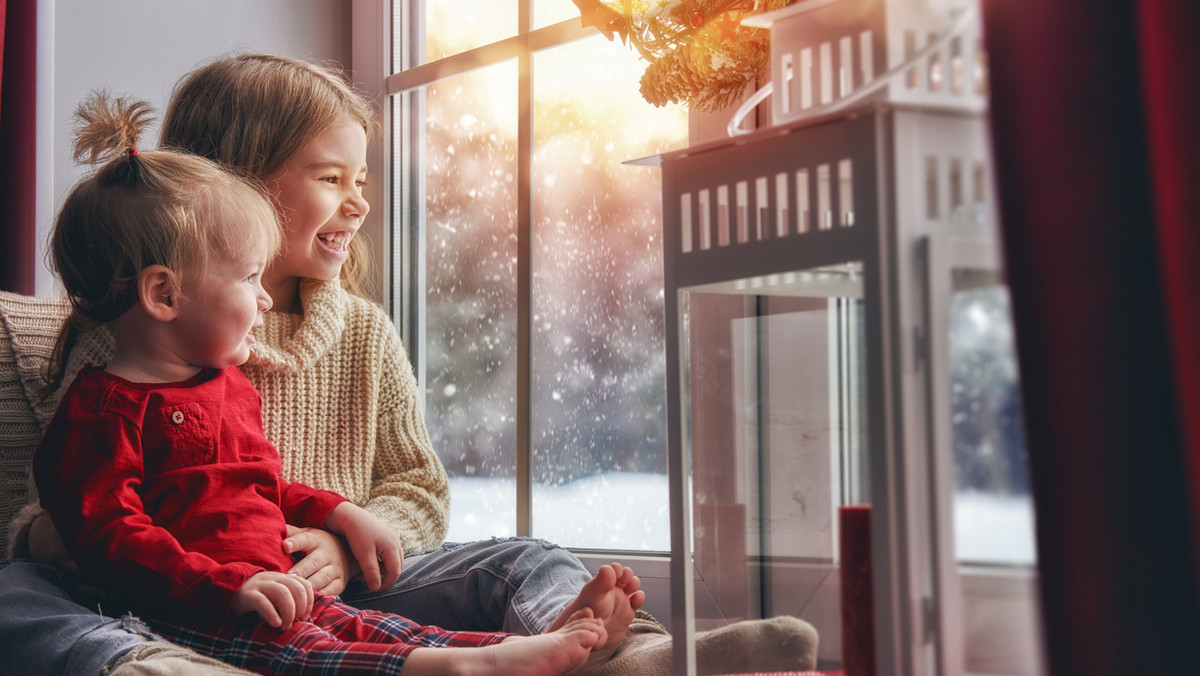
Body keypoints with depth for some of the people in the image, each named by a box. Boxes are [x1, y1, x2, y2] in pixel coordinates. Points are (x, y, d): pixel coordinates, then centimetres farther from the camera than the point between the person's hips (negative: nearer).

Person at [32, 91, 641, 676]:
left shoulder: (227, 385, 26)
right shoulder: (102, 406, -7)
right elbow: (108, 534, -18)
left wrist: (341, 515, 22)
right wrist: (231, 586, -28)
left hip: (281, 594, 9)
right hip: (184, 621, -9)